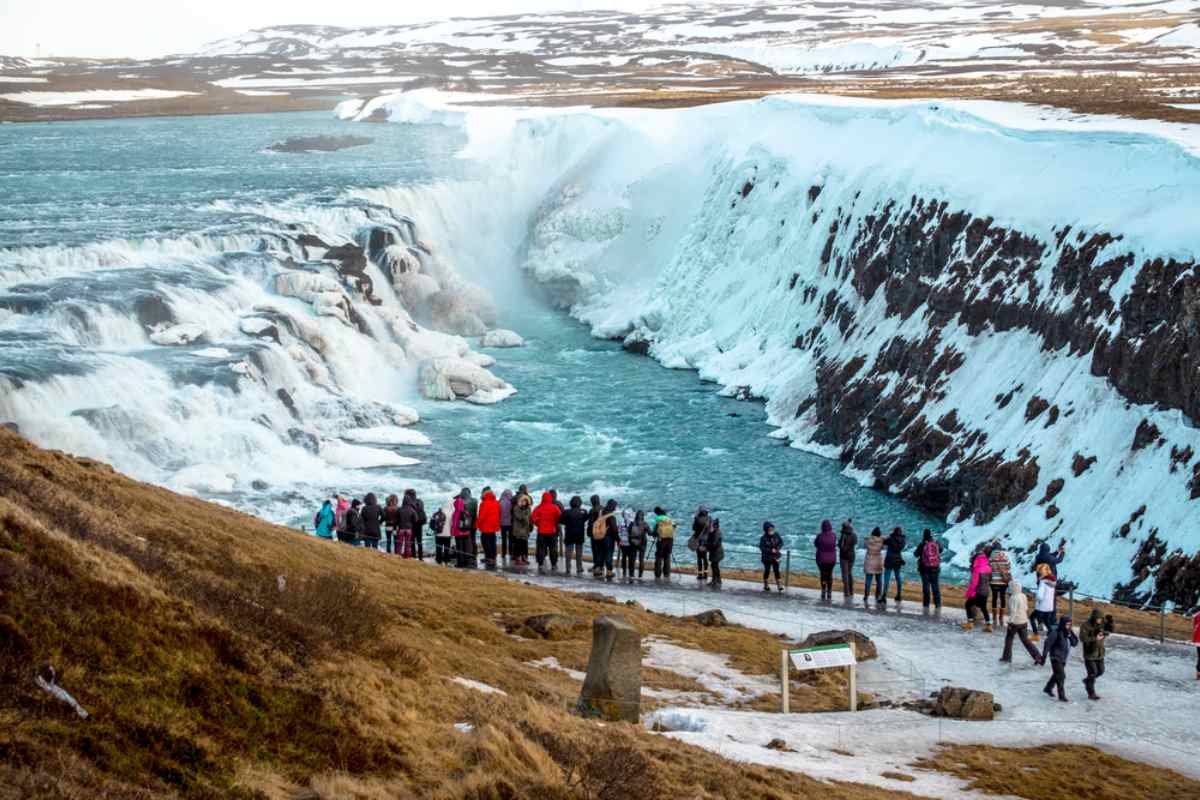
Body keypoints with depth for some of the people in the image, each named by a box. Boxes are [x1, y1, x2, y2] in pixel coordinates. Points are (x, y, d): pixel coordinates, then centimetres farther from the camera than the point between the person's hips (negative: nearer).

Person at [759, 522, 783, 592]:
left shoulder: (776, 535, -7)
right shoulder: (763, 538, -20)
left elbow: (781, 542, 5)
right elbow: (762, 548, -20)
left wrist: (778, 548, -14)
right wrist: (771, 550, -25)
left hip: (776, 557, 3)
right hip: (767, 558, -3)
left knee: (776, 570, 8)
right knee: (767, 570, 10)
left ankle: (778, 584, 20)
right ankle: (766, 585, 26)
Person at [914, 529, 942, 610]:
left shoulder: (922, 545, -11)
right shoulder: (936, 544, -4)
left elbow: (916, 554, 2)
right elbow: (940, 550, 17)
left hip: (925, 568, -2)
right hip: (935, 568, 2)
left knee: (926, 587, 3)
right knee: (936, 587, 7)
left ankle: (926, 605, 1)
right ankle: (938, 605, 4)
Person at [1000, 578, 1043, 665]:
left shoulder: (1013, 598, -19)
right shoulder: (1023, 596, 6)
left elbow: (1013, 611, -22)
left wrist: (1010, 622, -17)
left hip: (1015, 622, -7)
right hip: (1024, 621, 7)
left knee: (1008, 639, 12)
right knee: (1025, 640, 9)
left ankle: (1006, 657, 21)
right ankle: (1038, 657, 0)